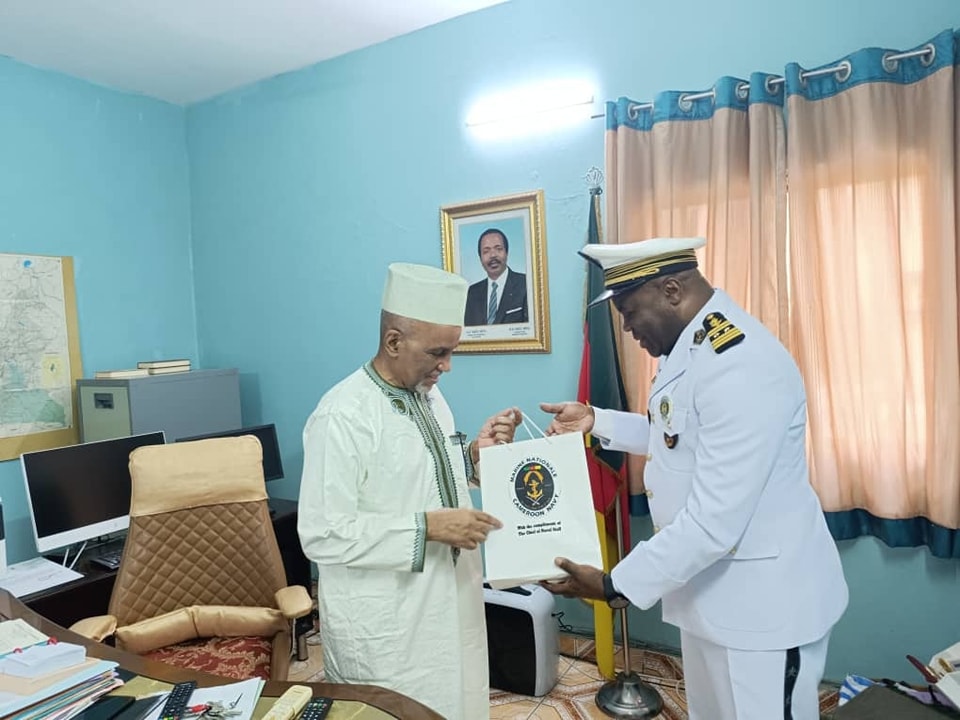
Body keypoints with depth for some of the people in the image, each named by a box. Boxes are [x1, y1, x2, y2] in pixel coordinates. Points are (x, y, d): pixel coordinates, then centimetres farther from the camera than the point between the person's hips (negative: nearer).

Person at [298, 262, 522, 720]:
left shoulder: (429, 396, 5)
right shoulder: (343, 415, -21)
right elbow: (322, 535, -23)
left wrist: (475, 454, -3)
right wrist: (428, 527, -26)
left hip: (449, 607, 8)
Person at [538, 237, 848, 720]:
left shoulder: (742, 365, -28)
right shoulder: (686, 345, 4)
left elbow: (715, 519, -30)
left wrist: (617, 586, -23)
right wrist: (596, 421, 9)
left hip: (761, 601, -9)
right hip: (710, 587, 10)